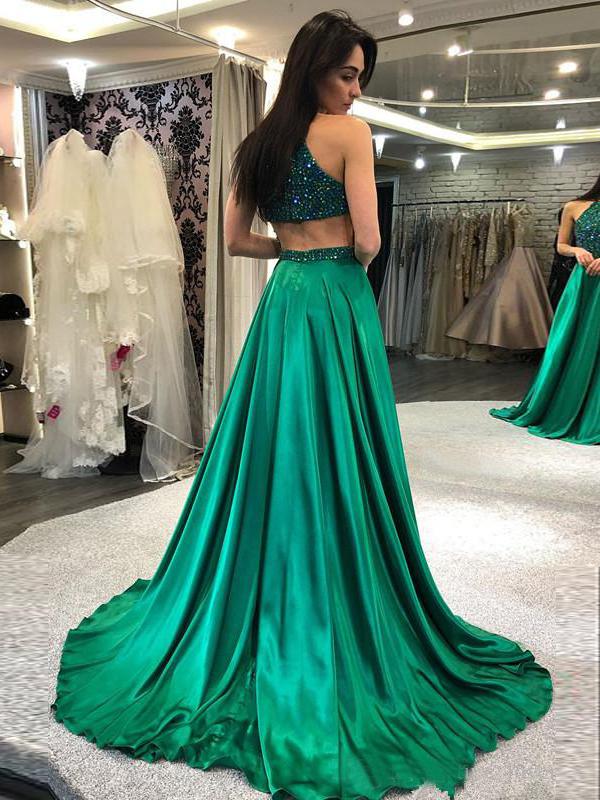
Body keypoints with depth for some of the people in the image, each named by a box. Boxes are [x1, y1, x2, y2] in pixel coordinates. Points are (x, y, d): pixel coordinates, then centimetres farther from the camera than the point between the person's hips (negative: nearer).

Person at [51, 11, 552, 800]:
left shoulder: (259, 142, 12)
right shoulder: (350, 132, -7)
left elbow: (236, 239, 14)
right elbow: (368, 242, -12)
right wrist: (337, 247, 9)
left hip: (281, 302, 7)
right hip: (336, 305, -6)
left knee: (272, 460, 13)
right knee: (336, 470, 0)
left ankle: (247, 618, 24)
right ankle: (333, 632, 12)